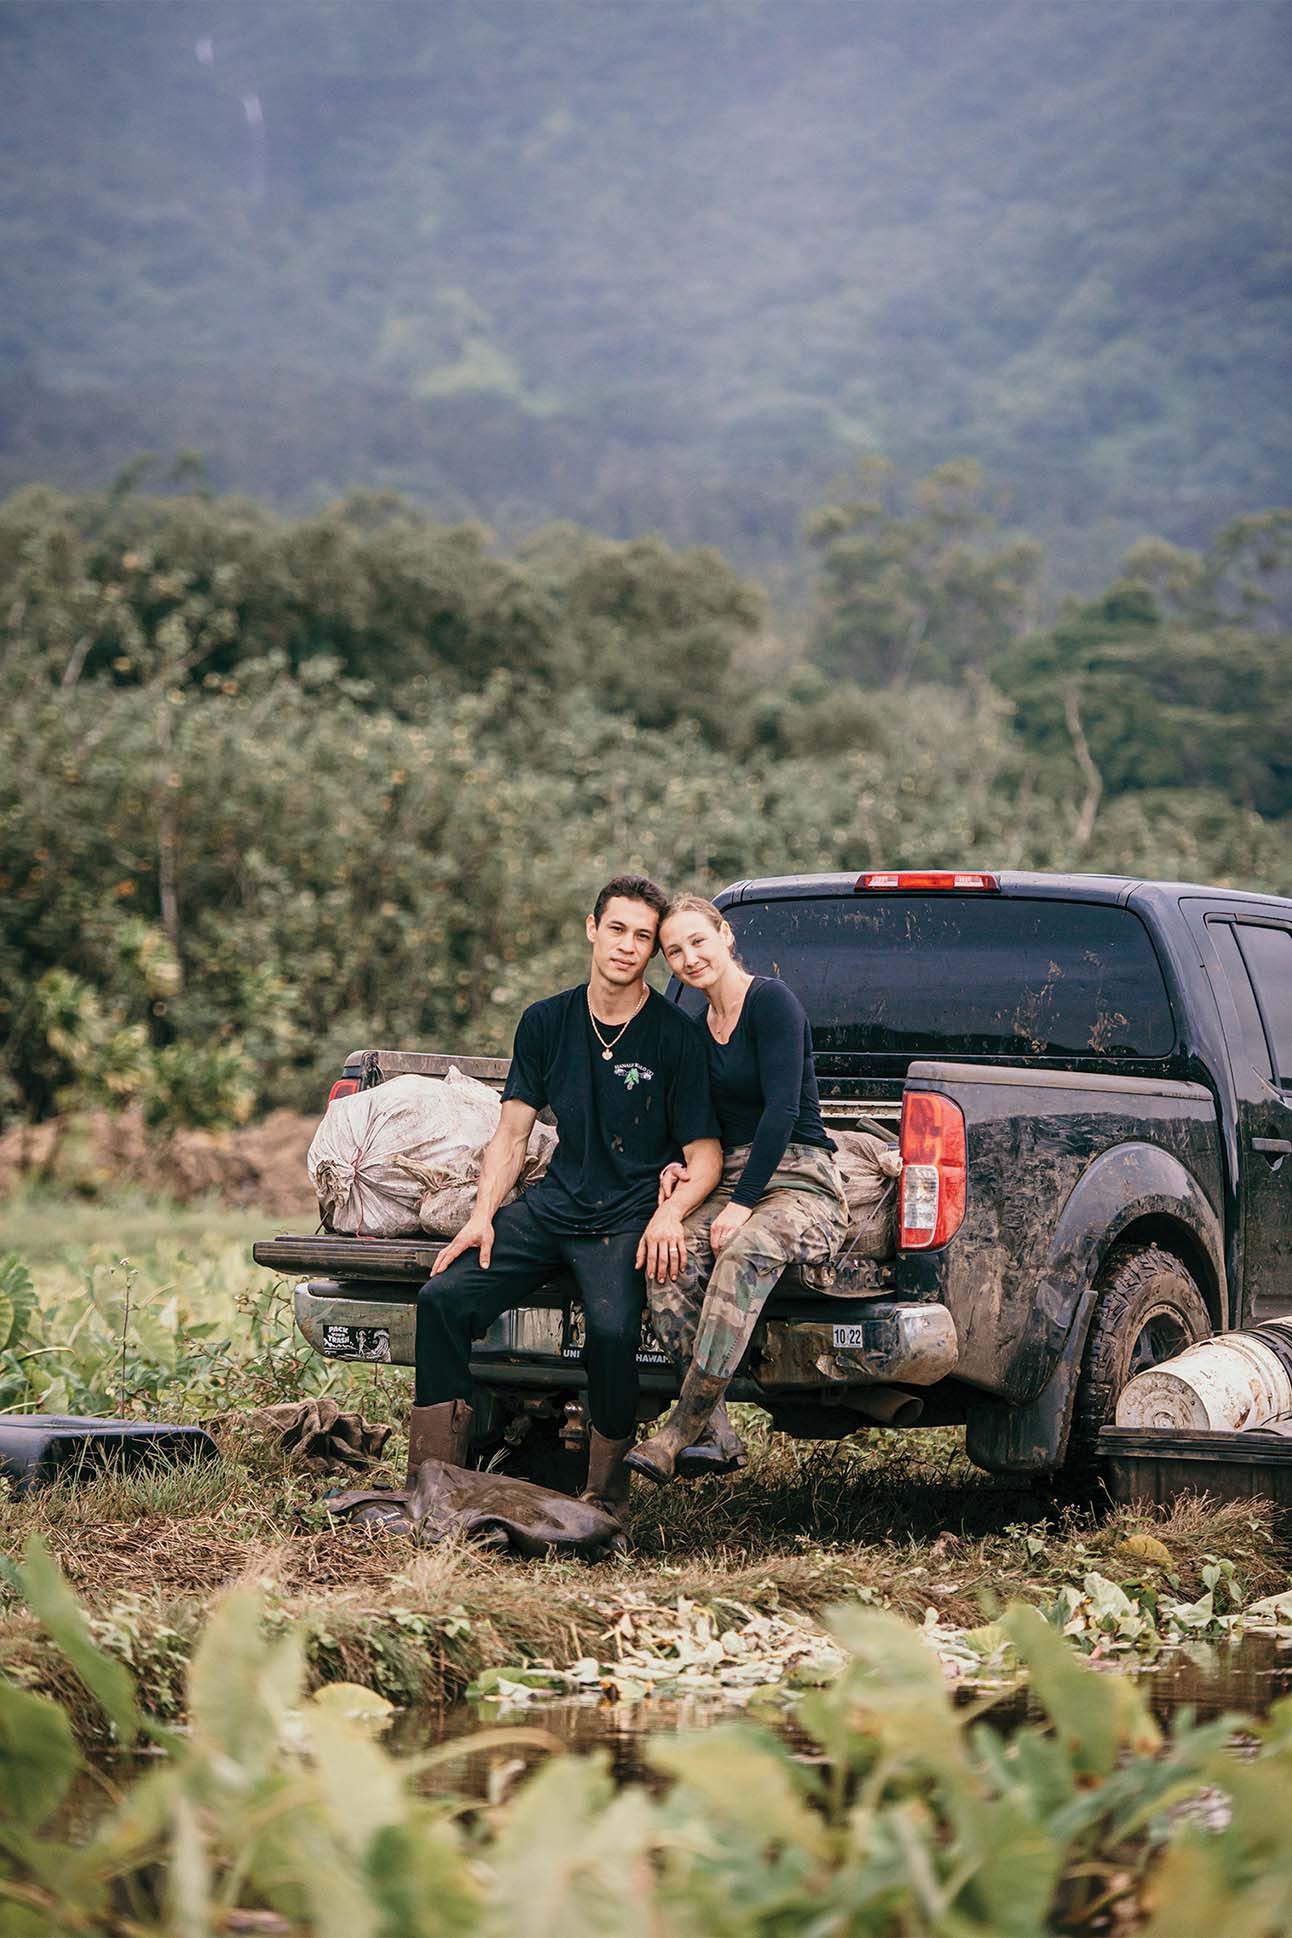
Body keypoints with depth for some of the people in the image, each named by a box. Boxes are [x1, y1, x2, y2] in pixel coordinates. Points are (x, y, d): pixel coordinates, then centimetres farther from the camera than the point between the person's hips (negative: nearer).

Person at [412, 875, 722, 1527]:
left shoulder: (675, 1036, -3)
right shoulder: (546, 1022, 9)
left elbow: (705, 1154, -2)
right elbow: (513, 1132, 14)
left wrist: (669, 1215, -21)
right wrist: (482, 1216, 0)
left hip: (627, 1220, -5)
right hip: (552, 1204, 5)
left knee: (612, 1328, -33)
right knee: (442, 1299, -16)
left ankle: (606, 1493, -10)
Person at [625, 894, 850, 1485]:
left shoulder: (771, 1000, -8)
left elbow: (783, 1108, -16)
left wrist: (742, 1205, -20)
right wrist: (681, 1168, 1)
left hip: (800, 1182, -7)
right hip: (732, 1181, 7)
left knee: (744, 1252, -37)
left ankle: (680, 1432, -36)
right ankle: (713, 1432, -28)